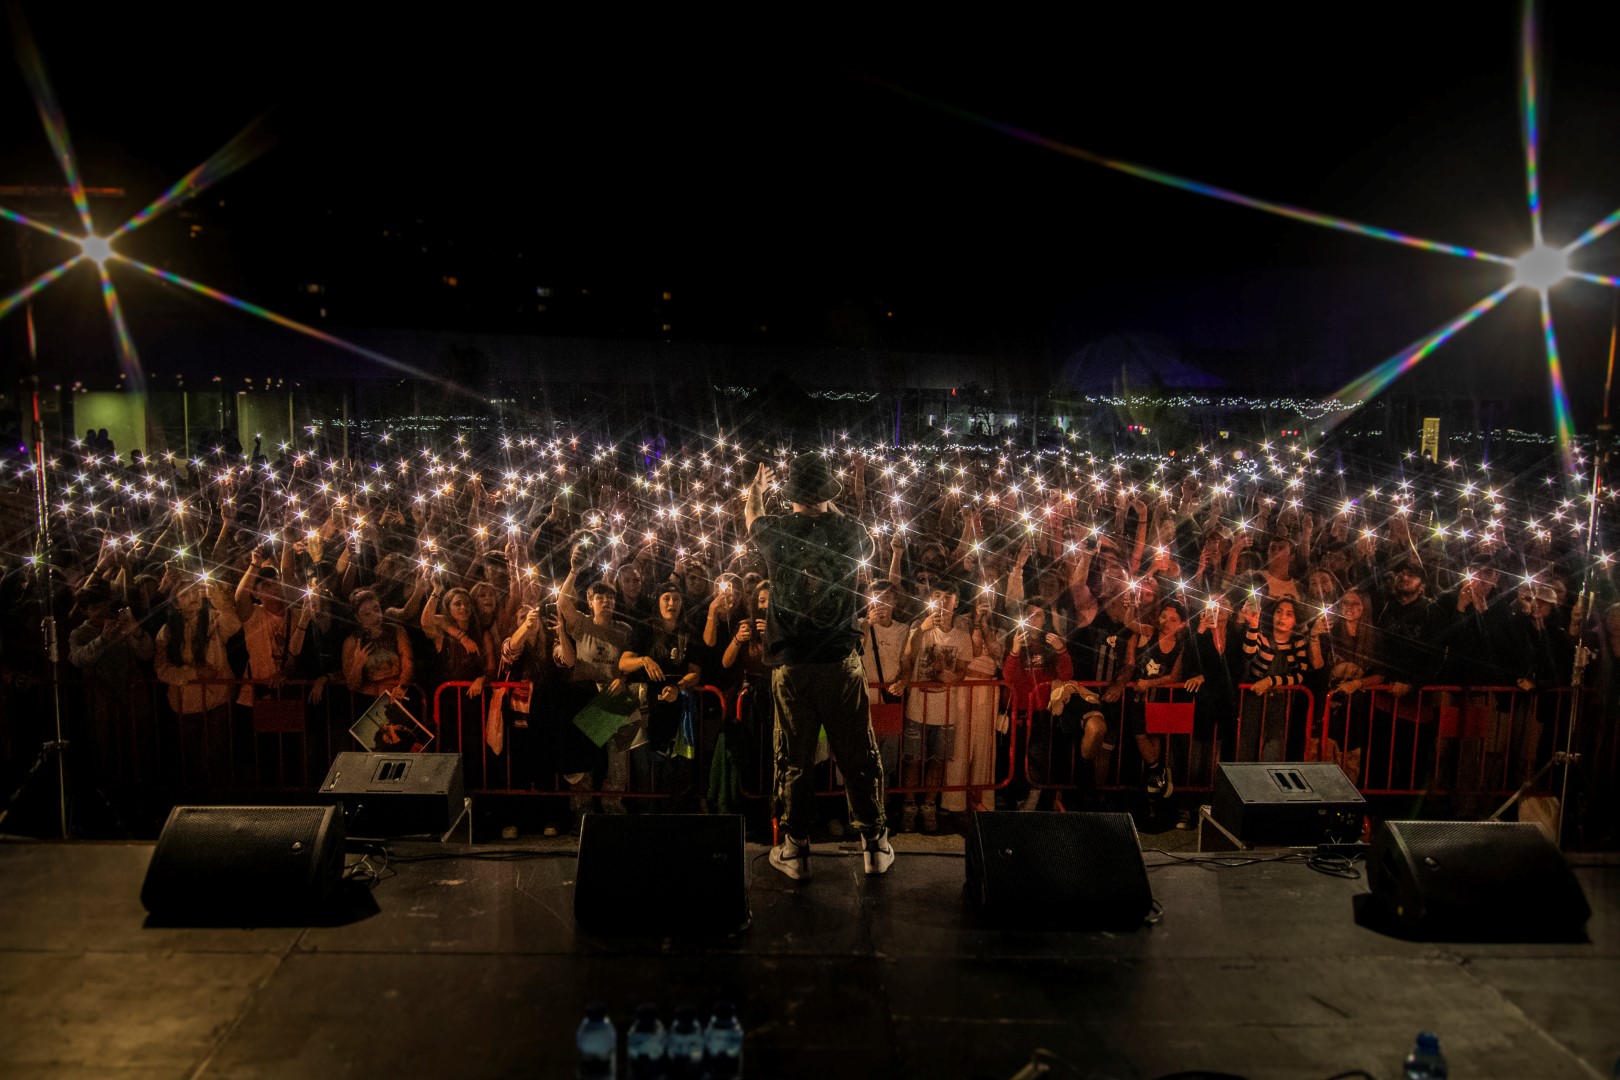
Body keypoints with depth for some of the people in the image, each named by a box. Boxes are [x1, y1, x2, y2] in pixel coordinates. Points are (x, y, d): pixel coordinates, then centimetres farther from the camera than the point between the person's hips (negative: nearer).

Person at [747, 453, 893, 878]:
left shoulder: (776, 532, -4)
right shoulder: (850, 533, -4)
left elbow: (751, 516, 21)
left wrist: (757, 488, 44)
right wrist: (828, 508, 35)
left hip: (790, 665, 0)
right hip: (842, 662, 0)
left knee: (793, 759, 11)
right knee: (859, 756, 10)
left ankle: (795, 851, 19)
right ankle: (874, 845, 19)